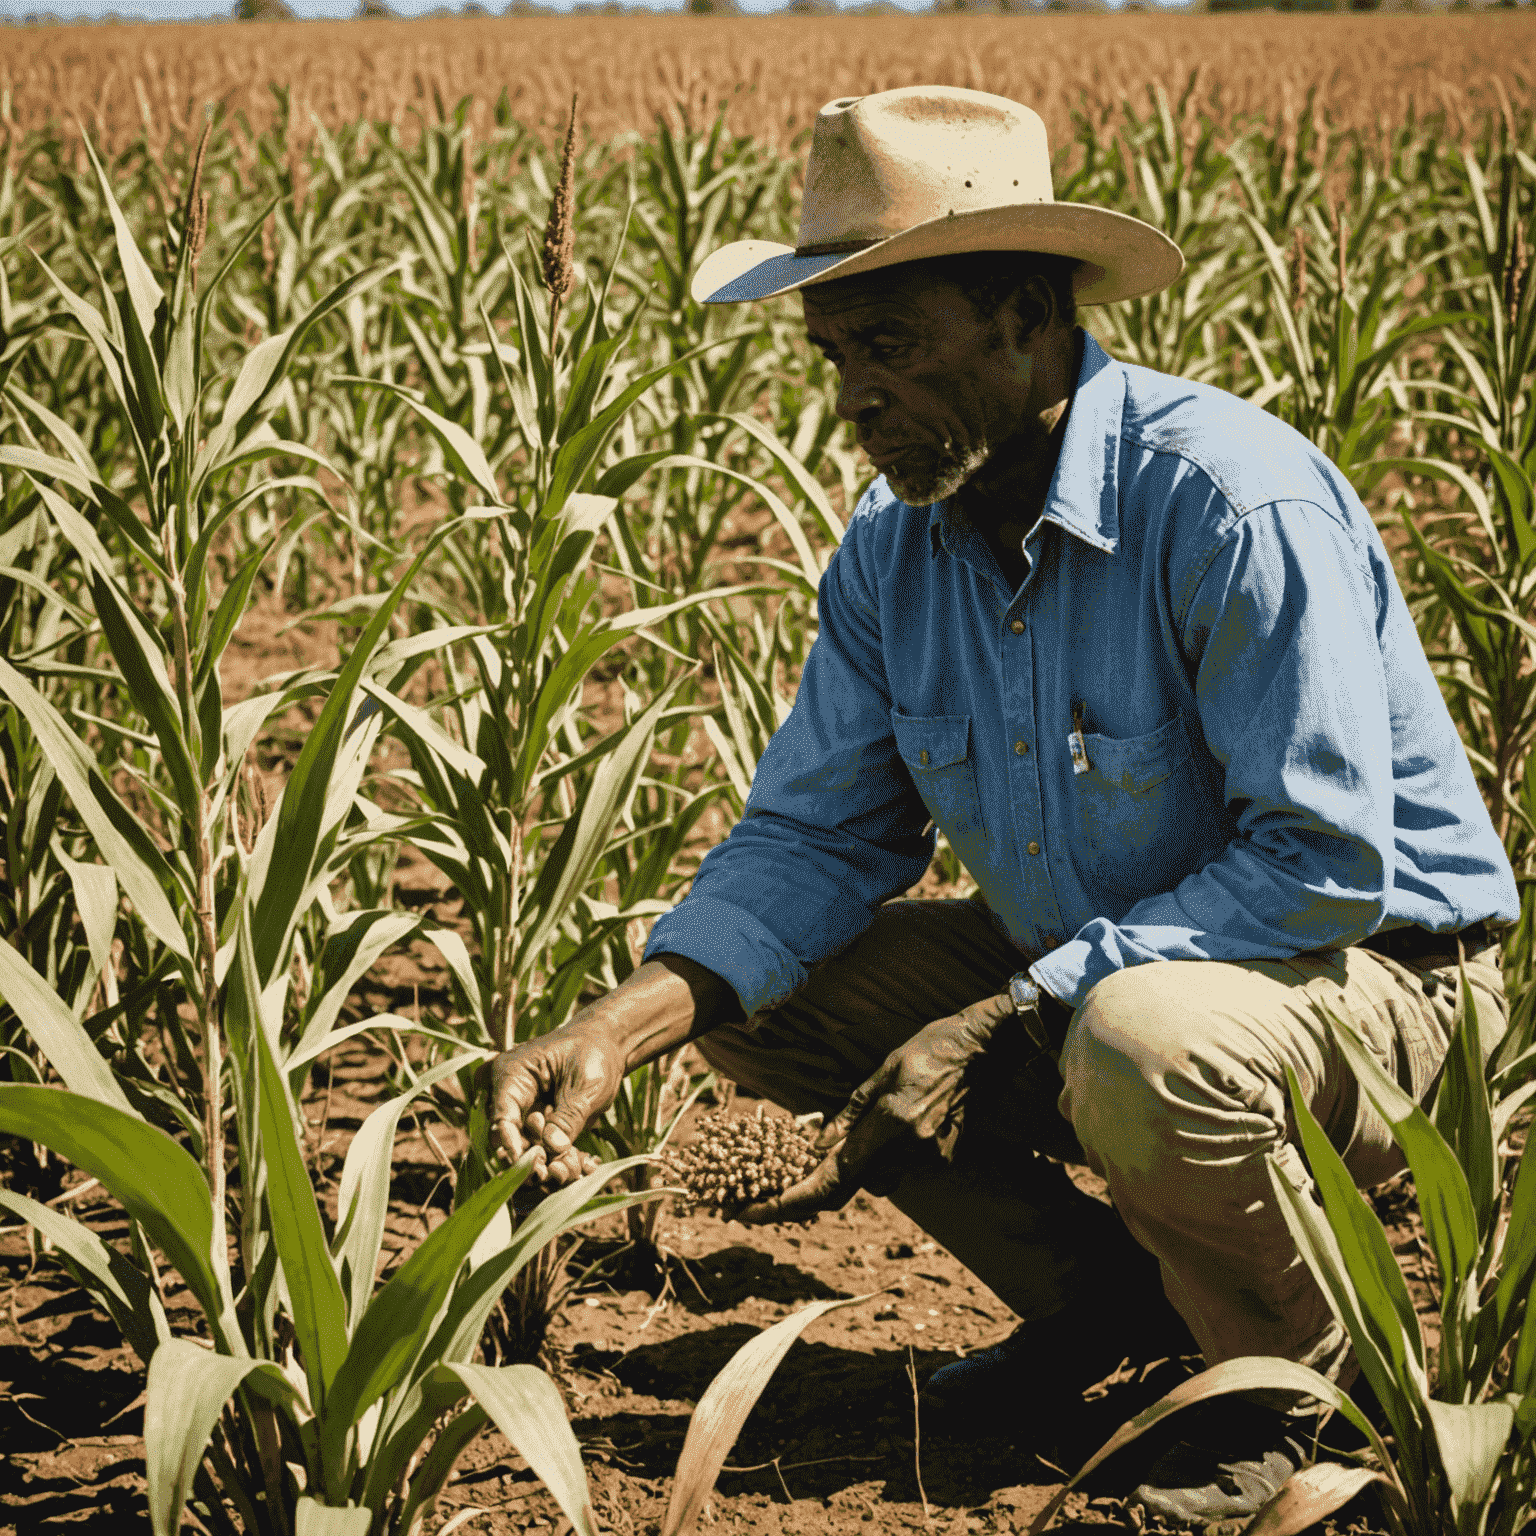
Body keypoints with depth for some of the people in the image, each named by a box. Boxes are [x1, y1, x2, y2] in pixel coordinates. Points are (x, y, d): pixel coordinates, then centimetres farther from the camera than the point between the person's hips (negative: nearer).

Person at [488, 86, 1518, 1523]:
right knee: (755, 993, -3)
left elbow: (1327, 864, -29)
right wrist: (621, 1023, -20)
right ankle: (1094, 1291, 12)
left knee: (1143, 1047, -39)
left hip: (1368, 978, -7)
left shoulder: (1232, 503, -28)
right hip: (1075, 975, 7)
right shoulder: (894, 548, -4)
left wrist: (996, 1023, -30)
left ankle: (1307, 1386, -7)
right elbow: (813, 834, -2)